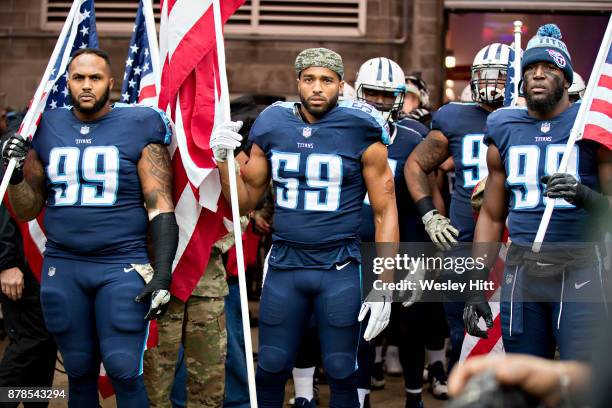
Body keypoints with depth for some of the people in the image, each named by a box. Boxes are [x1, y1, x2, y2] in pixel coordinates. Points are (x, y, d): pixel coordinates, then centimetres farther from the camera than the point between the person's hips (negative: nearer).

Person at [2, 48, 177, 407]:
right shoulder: (46, 129, 8)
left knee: (124, 371, -7)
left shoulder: (139, 128, -3)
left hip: (122, 267, -3)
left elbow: (160, 207, -4)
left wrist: (163, 274, -11)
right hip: (62, 269, 4)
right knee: (79, 371, 12)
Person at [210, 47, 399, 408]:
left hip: (340, 271, -3)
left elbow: (386, 210, -3)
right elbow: (246, 200, 13)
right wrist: (223, 160, -5)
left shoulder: (361, 133, -7)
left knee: (341, 373, 7)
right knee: (271, 370, 11)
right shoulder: (272, 127, 3)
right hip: (284, 267, 3)